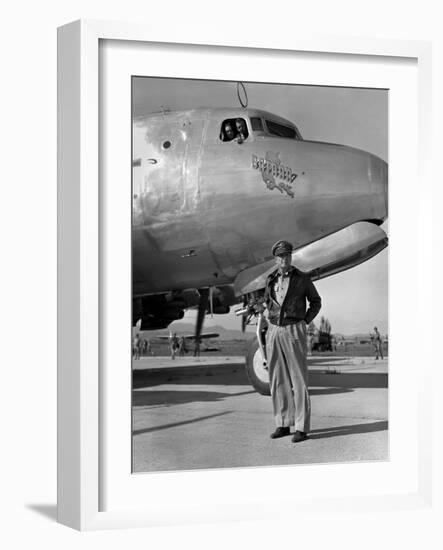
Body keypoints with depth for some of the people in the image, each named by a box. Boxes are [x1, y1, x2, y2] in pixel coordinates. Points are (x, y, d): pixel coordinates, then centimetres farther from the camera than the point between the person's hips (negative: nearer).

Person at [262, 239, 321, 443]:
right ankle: (283, 424, 15)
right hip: (274, 333, 5)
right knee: (278, 381, 6)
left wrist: (304, 323, -1)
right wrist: (271, 321, 12)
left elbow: (316, 302, 10)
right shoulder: (271, 279, 9)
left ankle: (301, 428, -2)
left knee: (298, 380, -5)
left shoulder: (302, 279, -3)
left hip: (294, 332, -4)